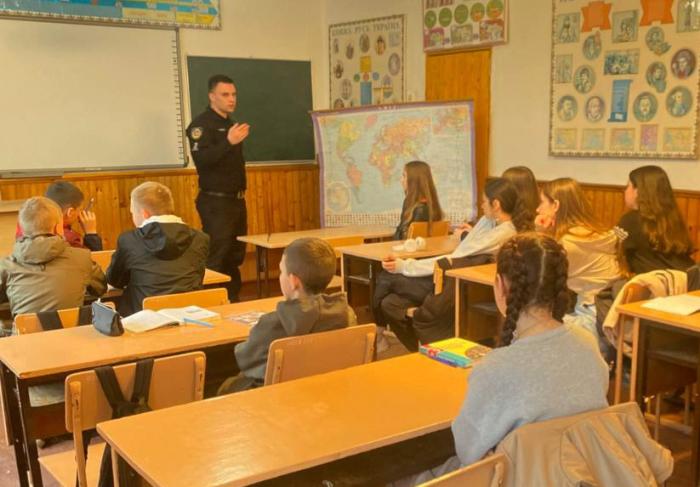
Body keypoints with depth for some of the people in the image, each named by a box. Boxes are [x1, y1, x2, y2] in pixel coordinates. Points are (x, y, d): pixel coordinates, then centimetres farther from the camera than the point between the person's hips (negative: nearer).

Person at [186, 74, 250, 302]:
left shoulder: (230, 124, 17)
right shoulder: (201, 124, -10)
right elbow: (201, 159, -26)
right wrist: (228, 142, -33)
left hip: (236, 200, 9)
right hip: (215, 202, -9)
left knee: (235, 259, 13)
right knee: (215, 260, -9)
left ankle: (233, 302, 23)